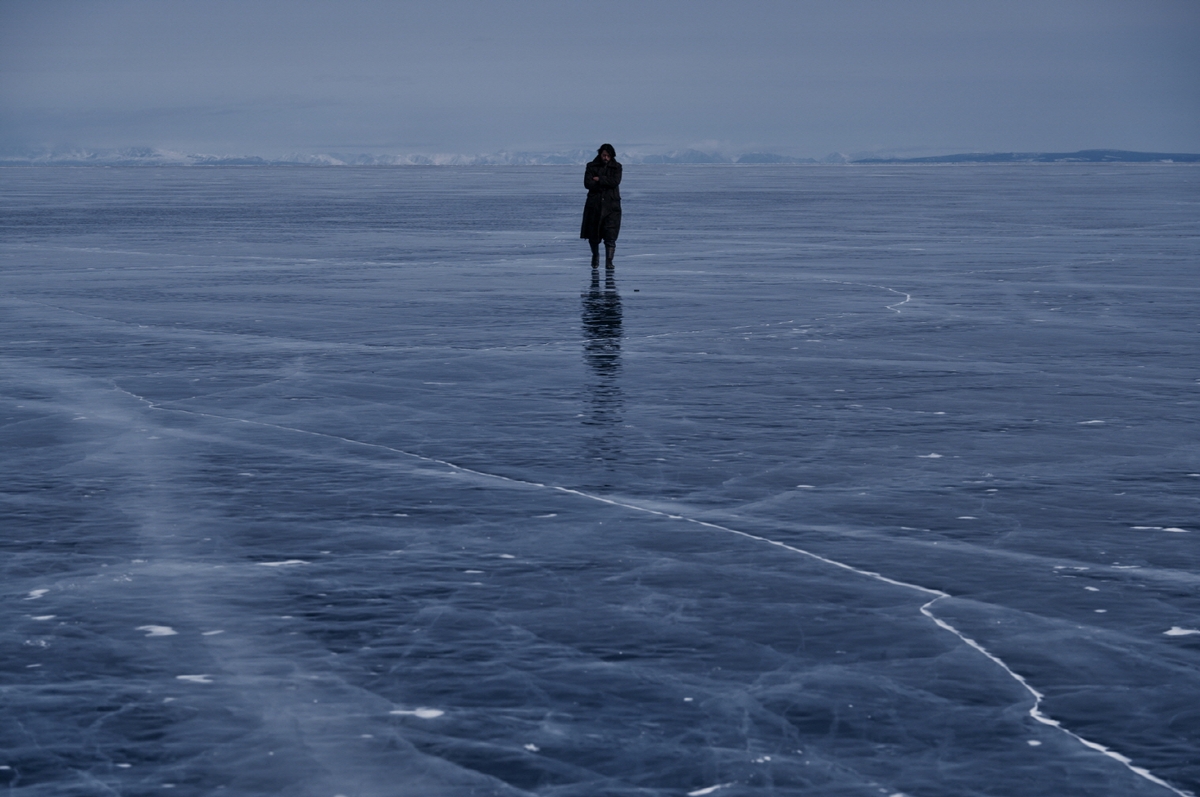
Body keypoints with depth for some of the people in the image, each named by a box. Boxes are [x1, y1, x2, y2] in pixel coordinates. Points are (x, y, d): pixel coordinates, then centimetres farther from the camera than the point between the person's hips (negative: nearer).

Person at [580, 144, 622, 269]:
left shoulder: (616, 167, 5)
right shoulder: (591, 166, 5)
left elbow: (615, 181, -11)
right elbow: (587, 183, -8)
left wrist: (599, 180, -9)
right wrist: (606, 183, -10)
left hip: (611, 205, -1)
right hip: (594, 204, 1)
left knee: (610, 235, -10)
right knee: (593, 235, 7)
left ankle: (609, 261, -7)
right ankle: (595, 256, 32)